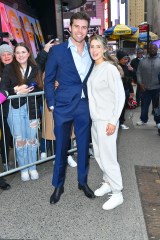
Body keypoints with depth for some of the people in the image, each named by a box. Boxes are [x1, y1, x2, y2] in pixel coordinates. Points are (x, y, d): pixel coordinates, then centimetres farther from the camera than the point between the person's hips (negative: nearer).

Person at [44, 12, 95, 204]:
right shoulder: (57, 50, -3)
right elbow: (48, 80, 0)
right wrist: (51, 105, -5)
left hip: (85, 106, 3)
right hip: (63, 106, -3)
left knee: (84, 146, 12)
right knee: (61, 147, 7)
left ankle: (83, 182, 31)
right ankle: (58, 185, 25)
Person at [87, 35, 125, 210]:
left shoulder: (110, 69, -12)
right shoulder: (93, 68, 10)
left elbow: (120, 96, -14)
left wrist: (113, 121, -17)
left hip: (106, 120, -8)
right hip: (95, 119, 8)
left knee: (107, 157, -4)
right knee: (98, 155, 16)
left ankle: (117, 194, 12)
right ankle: (108, 183, 35)